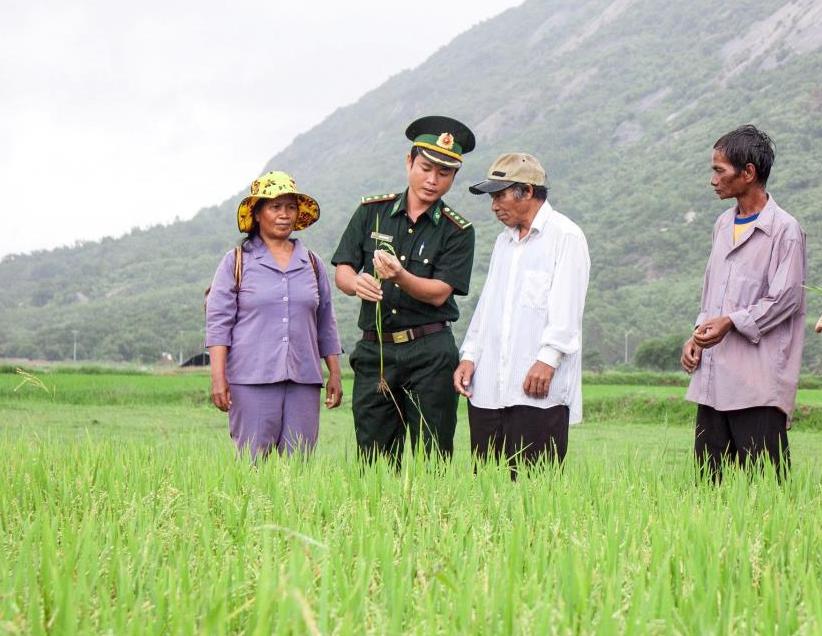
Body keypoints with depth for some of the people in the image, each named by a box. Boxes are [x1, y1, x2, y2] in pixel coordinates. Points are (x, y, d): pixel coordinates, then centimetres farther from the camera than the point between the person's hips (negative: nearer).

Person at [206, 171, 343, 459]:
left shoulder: (312, 264, 16)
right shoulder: (236, 262, 5)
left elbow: (326, 325, 21)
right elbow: (217, 322, 1)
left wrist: (335, 375, 16)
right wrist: (218, 377, -7)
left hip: (303, 380, 3)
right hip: (252, 380, -3)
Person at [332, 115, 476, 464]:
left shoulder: (457, 231, 2)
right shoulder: (372, 212, 8)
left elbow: (439, 292, -8)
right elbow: (342, 271, 4)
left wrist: (399, 276, -27)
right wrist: (357, 283, -20)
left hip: (429, 353, -2)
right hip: (374, 349, 2)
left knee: (432, 455, -1)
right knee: (372, 458, 3)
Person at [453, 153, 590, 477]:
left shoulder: (565, 235, -1)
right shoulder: (504, 241, 25)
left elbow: (565, 306, -10)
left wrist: (547, 358, -18)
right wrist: (470, 355, 13)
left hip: (539, 389, -7)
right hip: (488, 389, 7)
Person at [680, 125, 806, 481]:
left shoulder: (784, 229, -6)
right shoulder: (724, 224, 17)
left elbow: (785, 298, -10)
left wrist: (731, 322, -18)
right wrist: (698, 336, 9)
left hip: (758, 384, -7)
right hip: (712, 379, 7)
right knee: (708, 478, 7)